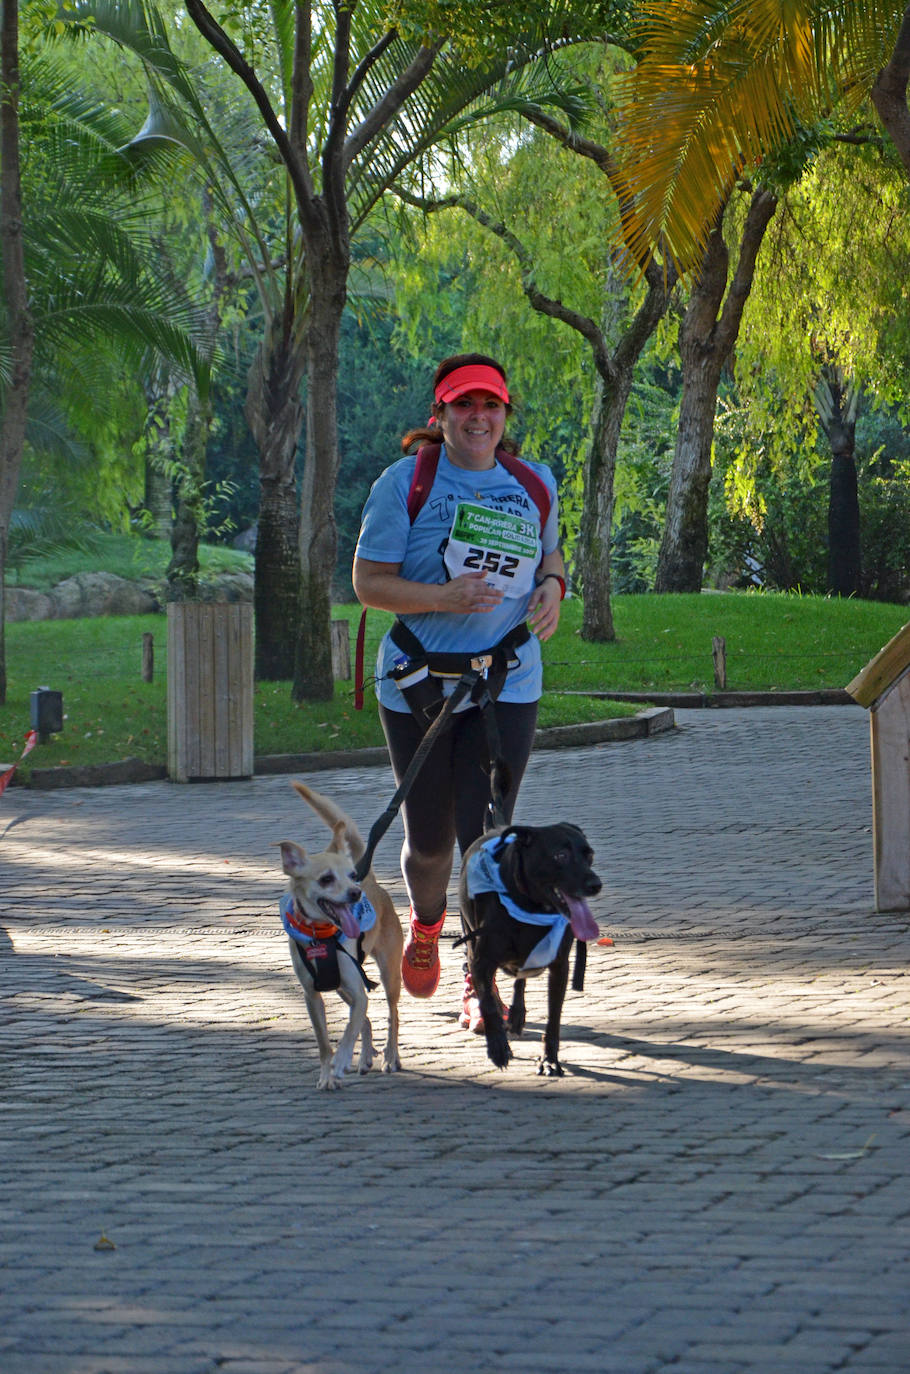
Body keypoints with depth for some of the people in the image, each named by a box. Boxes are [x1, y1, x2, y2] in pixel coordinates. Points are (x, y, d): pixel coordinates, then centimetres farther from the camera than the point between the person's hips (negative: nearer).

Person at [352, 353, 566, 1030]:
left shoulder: (534, 484, 5)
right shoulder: (405, 483, -7)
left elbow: (549, 555, 23)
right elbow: (368, 582, -9)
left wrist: (552, 587, -1)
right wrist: (443, 598, -25)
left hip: (507, 684, 1)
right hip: (417, 683, -1)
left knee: (487, 835, -9)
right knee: (430, 837, 9)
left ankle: (482, 983, 2)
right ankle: (426, 925, 43)